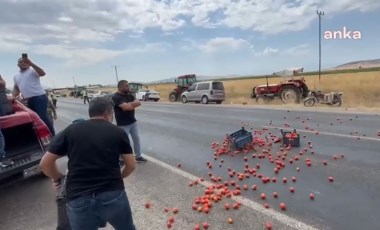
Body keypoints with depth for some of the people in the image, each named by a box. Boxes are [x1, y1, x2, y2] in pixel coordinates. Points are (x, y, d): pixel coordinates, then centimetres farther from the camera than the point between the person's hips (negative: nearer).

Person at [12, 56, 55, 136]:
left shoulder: (32, 71, 1)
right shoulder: (16, 76, 21)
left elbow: (43, 73, -20)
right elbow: (16, 88, 29)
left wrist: (31, 63, -23)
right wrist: (13, 97, 12)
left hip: (39, 97, -7)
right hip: (28, 100, 8)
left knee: (43, 117, -14)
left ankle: (52, 135, -10)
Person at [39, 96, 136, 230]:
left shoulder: (71, 130, 5)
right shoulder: (118, 132, 2)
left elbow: (45, 163, 7)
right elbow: (131, 165, 6)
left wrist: (58, 178, 25)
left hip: (78, 200, 1)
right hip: (113, 195, 0)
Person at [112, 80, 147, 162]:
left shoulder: (129, 95, 8)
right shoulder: (116, 97, -16)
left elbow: (138, 103, -3)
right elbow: (126, 107, -27)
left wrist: (129, 104, -18)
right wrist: (133, 104, -8)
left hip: (133, 122, 8)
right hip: (123, 124, -7)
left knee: (136, 139, 14)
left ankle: (138, 156, 28)